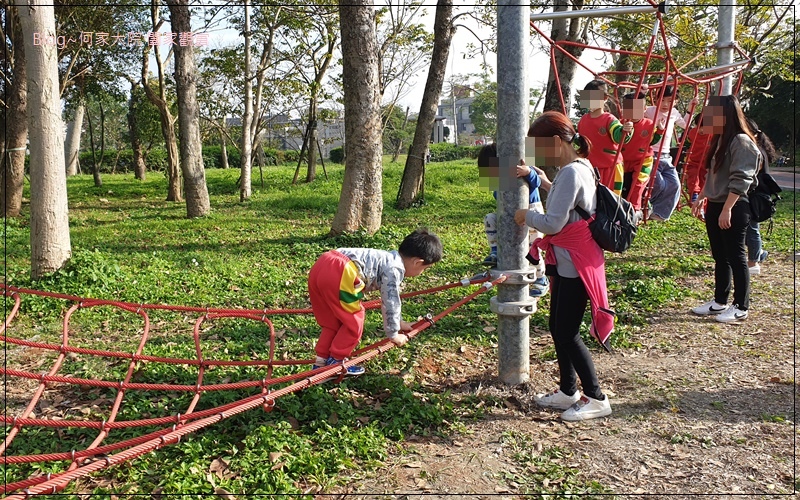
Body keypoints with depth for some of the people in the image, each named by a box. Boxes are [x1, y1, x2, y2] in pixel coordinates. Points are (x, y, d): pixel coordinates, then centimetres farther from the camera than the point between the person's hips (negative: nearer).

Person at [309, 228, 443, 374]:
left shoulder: (389, 259, 27)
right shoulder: (394, 269, -3)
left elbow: (390, 297, 40)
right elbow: (390, 303, 0)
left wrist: (399, 322, 50)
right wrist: (393, 334, 15)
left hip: (321, 265, 10)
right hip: (338, 273, -10)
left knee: (333, 320, 23)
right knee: (353, 320, 8)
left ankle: (321, 361, 28)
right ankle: (336, 361, 18)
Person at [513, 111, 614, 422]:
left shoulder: (571, 173, -21)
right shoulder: (579, 168, 11)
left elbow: (553, 223, -24)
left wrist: (527, 215, -6)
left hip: (575, 266, -10)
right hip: (567, 263, 10)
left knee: (567, 334, -1)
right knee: (558, 329, 16)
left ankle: (595, 398, 12)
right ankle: (567, 391, 29)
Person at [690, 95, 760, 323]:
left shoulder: (741, 141, -14)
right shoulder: (720, 141, 14)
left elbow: (740, 180, -20)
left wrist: (727, 209, -23)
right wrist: (701, 198, 19)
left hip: (733, 209, -9)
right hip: (715, 206, 9)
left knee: (735, 256, -1)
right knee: (720, 257, 14)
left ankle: (741, 307, 9)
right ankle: (719, 302, 24)